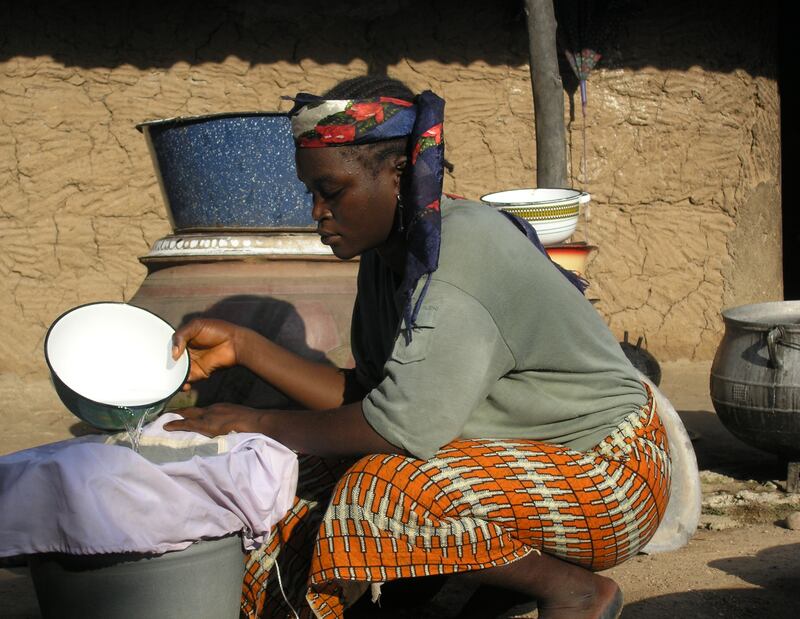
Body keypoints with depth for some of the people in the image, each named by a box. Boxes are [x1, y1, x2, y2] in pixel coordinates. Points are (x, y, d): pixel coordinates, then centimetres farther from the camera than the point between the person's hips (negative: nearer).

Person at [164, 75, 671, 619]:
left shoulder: (460, 252, -24)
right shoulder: (389, 255, 4)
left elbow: (404, 426, -27)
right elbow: (364, 396, 2)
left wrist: (262, 425, -16)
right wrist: (244, 346, -3)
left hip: (605, 474, -9)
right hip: (513, 454, 9)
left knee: (382, 492, -28)